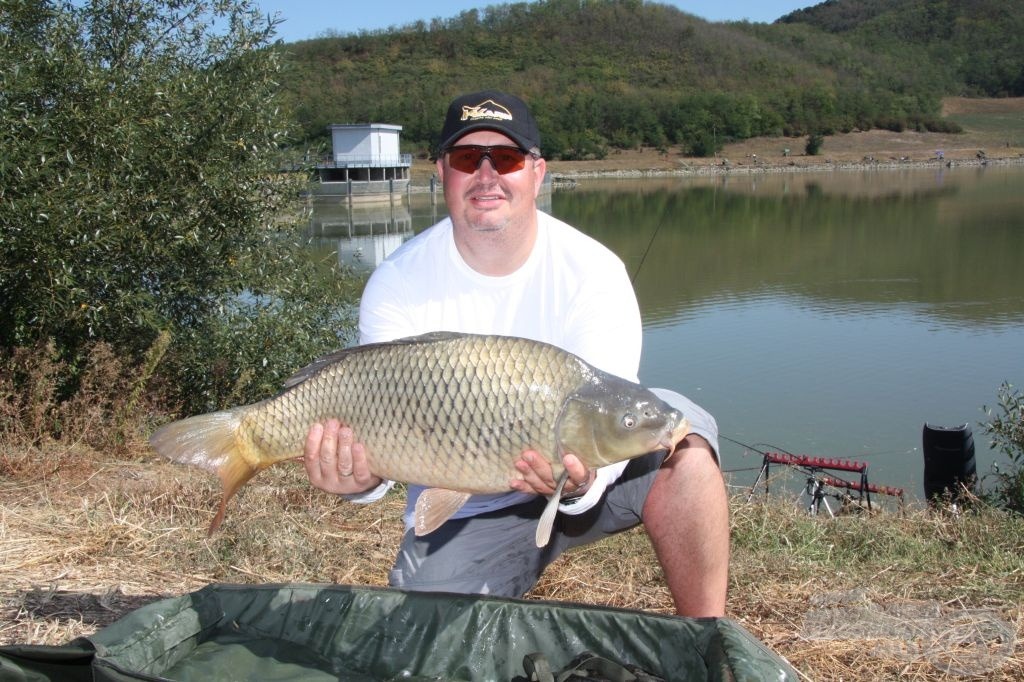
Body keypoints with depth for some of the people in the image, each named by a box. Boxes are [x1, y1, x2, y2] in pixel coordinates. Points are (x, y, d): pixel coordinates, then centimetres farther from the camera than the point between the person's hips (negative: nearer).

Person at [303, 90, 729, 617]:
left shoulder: (592, 272, -15)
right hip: (458, 515, 1)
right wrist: (360, 479, -38)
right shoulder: (396, 286, -10)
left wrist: (582, 481, -44)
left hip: (582, 480, -1)